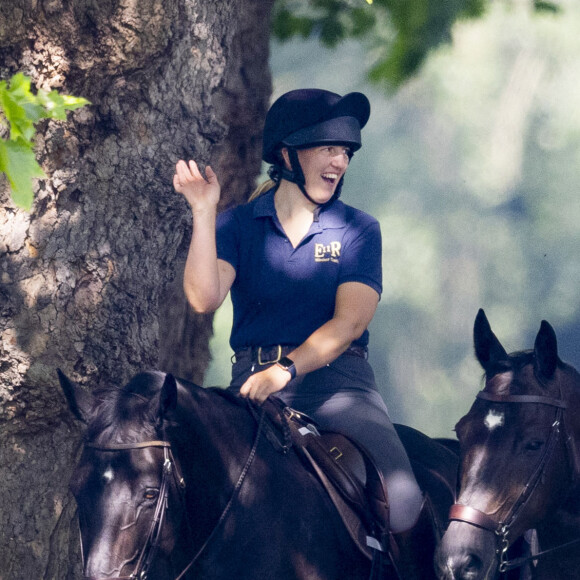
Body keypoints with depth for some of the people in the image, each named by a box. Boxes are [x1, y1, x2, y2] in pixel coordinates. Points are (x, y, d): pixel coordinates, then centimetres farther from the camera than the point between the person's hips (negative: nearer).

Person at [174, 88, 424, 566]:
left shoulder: (358, 230, 8)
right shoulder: (238, 226, 9)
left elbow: (349, 322, -4)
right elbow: (204, 299, -7)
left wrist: (286, 370, -19)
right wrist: (203, 212, -14)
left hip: (337, 378, 0)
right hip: (255, 380, 0)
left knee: (401, 500, -23)